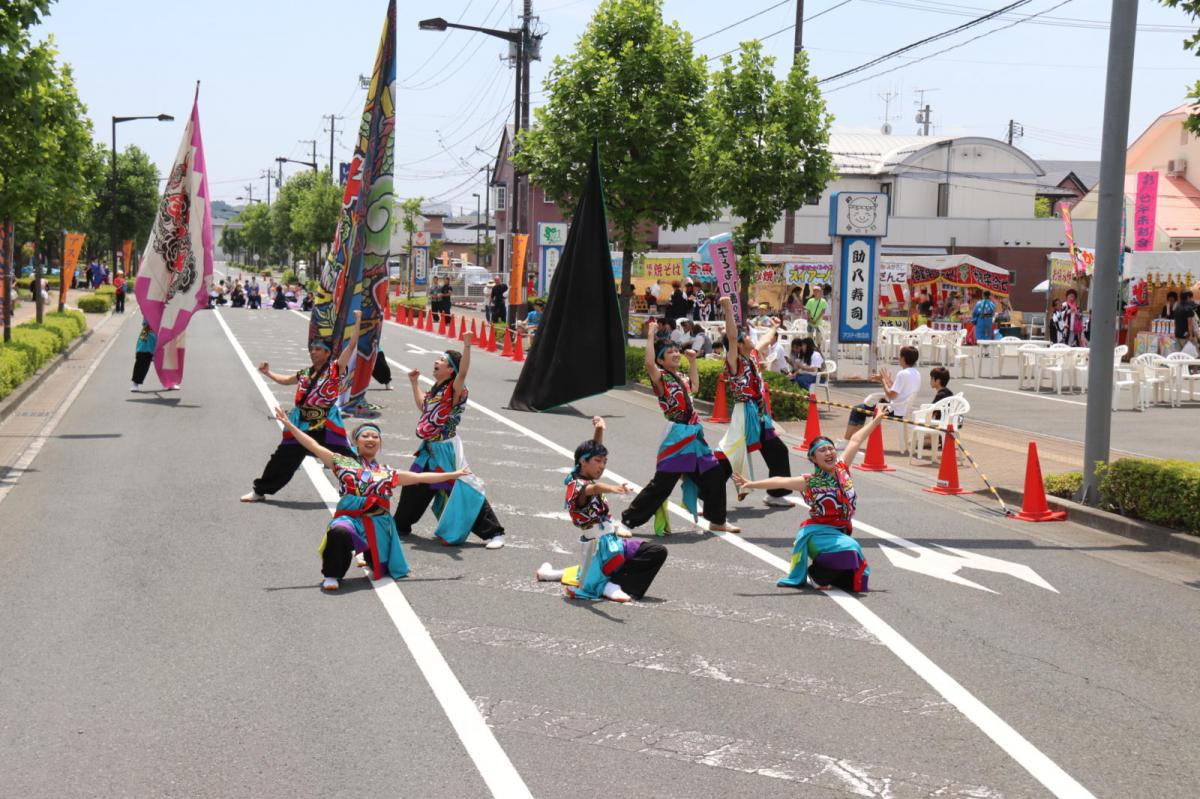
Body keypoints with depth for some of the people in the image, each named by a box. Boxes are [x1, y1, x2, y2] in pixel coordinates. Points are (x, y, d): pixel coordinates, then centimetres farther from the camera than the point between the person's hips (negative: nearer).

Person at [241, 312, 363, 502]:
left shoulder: (335, 369, -4)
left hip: (326, 428, -5)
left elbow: (352, 345, -10)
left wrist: (358, 321, -12)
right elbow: (285, 380, 33)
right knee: (283, 459, 13)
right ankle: (260, 491, 25)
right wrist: (268, 372, 25)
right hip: (301, 426, 5)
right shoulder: (305, 375, 13)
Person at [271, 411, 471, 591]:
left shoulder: (387, 473, 15)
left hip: (377, 524, 4)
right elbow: (313, 446, 3)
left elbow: (421, 478, 19)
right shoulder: (343, 463, 8)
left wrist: (453, 475, 18)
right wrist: (289, 424, -5)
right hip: (349, 517, -4)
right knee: (339, 534, -38)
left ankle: (370, 556, 44)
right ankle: (332, 575, -14)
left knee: (383, 567, 7)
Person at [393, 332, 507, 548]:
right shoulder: (436, 389, 11)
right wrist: (414, 383, 27)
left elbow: (463, 373, -34)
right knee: (413, 488, 21)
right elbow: (423, 406, 28)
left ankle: (493, 532, -5)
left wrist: (467, 347, -44)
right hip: (429, 450, 9)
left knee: (461, 489, -11)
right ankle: (401, 525, 42)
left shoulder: (454, 390, -14)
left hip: (447, 450, -9)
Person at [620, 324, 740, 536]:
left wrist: (692, 361, 28)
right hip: (676, 436, -8)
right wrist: (651, 337, -23)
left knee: (714, 475, 11)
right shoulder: (660, 377, -8)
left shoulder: (680, 378, 16)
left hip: (693, 436, 8)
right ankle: (628, 520, 0)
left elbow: (694, 384, 38)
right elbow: (649, 363, -30)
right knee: (662, 484, -8)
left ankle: (717, 520, 25)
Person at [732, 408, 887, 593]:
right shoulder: (810, 482, -11)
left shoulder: (842, 468, 3)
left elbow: (856, 440, 13)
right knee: (850, 550, -29)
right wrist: (751, 484, -30)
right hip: (819, 532, -6)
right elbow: (780, 482, -21)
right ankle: (816, 575, -7)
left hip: (840, 532, 6)